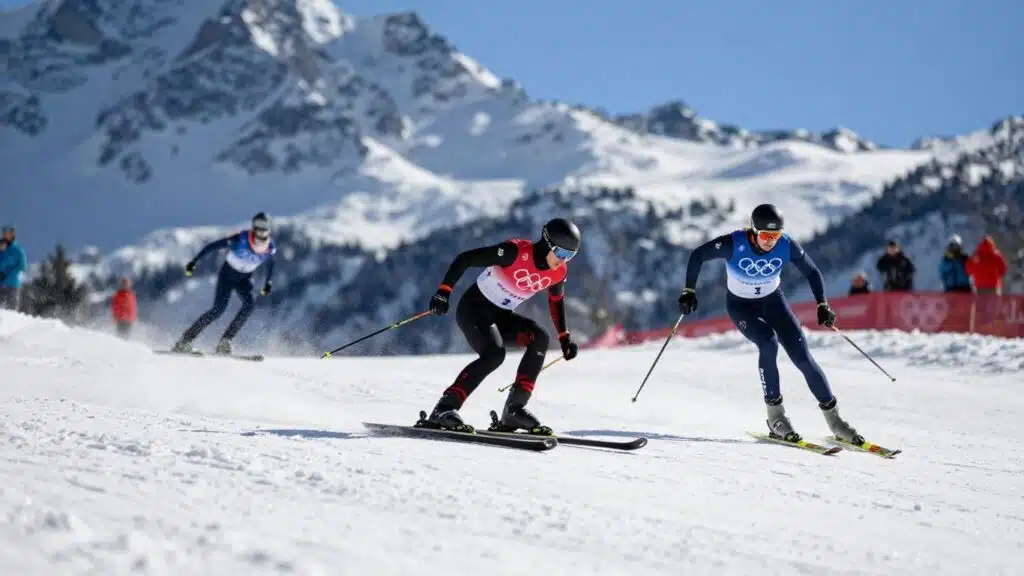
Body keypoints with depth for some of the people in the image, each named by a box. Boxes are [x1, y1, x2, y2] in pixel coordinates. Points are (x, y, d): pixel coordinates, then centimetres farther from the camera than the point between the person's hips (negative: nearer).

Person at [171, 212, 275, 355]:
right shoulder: (240, 239, -30)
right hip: (227, 274, -4)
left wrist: (267, 282, 2)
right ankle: (185, 339, -11)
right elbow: (212, 246, -20)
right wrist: (194, 261, -19)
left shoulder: (270, 248, -17)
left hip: (244, 279, 4)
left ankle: (225, 342, -15)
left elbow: (270, 263, 8)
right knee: (219, 308, -20)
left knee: (249, 304, -23)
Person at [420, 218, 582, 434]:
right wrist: (444, 291, -27)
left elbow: (556, 300, 18)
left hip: (501, 316, 7)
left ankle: (514, 409, -15)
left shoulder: (559, 272, -4)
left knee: (539, 338, -18)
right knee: (494, 354, -29)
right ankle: (444, 409, -25)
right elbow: (464, 259, -21)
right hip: (473, 307, -7)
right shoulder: (515, 251, -24)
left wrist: (565, 337, 17)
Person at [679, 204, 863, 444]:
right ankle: (775, 414, -17)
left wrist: (822, 305, -12)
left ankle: (833, 418, 0)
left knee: (802, 356, -11)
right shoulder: (734, 244, -28)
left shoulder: (787, 246, -21)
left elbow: (812, 272, -5)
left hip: (773, 301, 2)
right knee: (768, 343, -30)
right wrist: (689, 290, -19)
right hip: (740, 305, -2)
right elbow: (697, 255, -14)